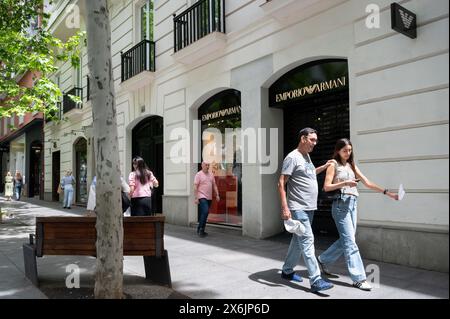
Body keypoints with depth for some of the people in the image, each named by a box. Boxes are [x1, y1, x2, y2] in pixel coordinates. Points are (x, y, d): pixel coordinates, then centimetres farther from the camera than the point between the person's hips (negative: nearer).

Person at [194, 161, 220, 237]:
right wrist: (196, 198, -15)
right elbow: (195, 187, -10)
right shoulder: (199, 174, -6)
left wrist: (217, 195, 8)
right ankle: (200, 229, -7)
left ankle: (201, 230, 17)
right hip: (202, 197, -6)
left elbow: (214, 185, 16)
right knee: (205, 212, -19)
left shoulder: (211, 174, 12)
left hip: (209, 198, 6)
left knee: (205, 214, 9)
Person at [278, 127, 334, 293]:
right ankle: (316, 281, -7)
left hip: (310, 208, 9)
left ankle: (287, 270, 27)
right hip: (298, 208, -9)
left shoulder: (307, 156, 16)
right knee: (307, 241, -10)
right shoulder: (292, 157, -11)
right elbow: (281, 183, -16)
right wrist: (285, 207, -23)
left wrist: (324, 167, 24)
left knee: (299, 240, 15)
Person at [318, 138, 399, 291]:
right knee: (350, 241, -7)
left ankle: (323, 259, 28)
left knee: (345, 240, 9)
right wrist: (345, 183, -17)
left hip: (353, 204, 7)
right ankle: (359, 278, -3)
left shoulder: (352, 166, 17)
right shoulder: (333, 164, 0)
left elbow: (368, 183, 12)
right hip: (340, 204, -7)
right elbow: (326, 187, -6)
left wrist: (388, 193, 4)